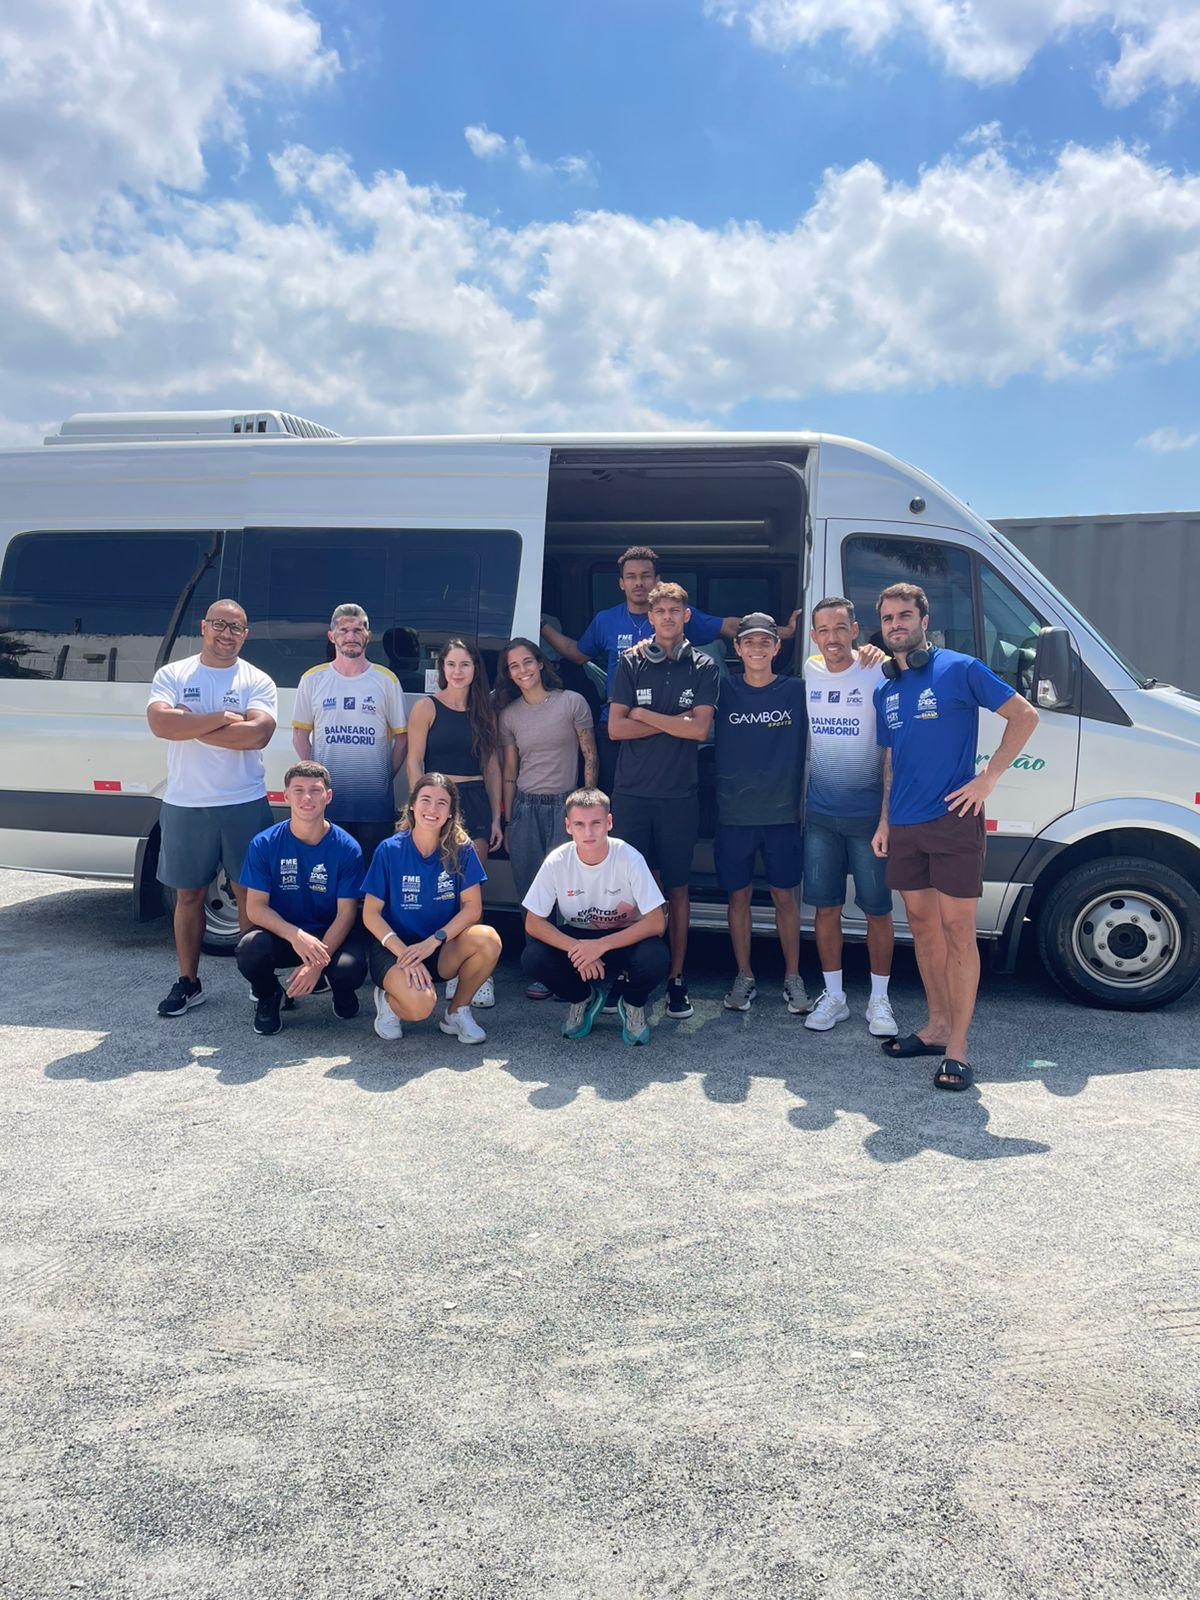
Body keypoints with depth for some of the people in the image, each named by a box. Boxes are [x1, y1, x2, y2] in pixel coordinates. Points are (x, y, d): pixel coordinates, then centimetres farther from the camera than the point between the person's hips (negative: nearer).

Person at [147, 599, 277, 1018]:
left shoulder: (257, 681, 3)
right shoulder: (172, 675, 6)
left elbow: (258, 733, -15)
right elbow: (160, 723, -13)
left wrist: (190, 724, -13)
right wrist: (222, 718, -15)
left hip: (245, 803, -1)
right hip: (184, 805, 1)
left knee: (250, 891, 4)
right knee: (189, 894, 9)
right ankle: (188, 982, 20)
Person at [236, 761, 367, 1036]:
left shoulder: (347, 848, -10)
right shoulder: (264, 844, -8)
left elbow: (346, 914, -11)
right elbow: (255, 907, -11)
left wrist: (318, 962, -25)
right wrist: (295, 935, -30)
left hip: (330, 936, -1)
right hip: (280, 934, 1)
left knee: (351, 968, -32)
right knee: (250, 948, -32)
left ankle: (340, 990, 10)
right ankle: (268, 997, 5)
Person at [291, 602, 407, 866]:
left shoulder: (387, 680, 5)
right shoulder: (313, 679, 7)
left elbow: (401, 737, 7)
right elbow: (300, 735, 10)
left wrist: (387, 777, 0)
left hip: (375, 800, 0)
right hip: (326, 797, 1)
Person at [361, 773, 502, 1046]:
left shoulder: (461, 849, -4)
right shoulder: (390, 850, -8)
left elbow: (473, 907, -7)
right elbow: (371, 914, -7)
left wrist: (433, 941, -21)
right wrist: (403, 953, -21)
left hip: (443, 950, 3)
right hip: (395, 947, -3)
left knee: (488, 939, -29)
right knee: (420, 1004, -33)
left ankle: (456, 1012, -3)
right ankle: (389, 997, 7)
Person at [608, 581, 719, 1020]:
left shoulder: (703, 668, 5)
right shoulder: (631, 663, 6)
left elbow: (700, 729, -7)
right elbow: (616, 727, -3)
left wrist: (645, 715, -5)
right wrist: (676, 721, -6)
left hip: (680, 794, 0)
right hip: (632, 791, 0)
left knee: (677, 888, 5)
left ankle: (676, 979, 13)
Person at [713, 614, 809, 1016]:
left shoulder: (797, 691, 3)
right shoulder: (724, 691, 3)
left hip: (782, 813, 0)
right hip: (733, 813, 1)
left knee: (785, 896, 6)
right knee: (738, 896, 7)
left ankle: (793, 978, 18)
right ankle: (744, 977, 20)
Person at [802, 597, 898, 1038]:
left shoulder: (877, 673, -7)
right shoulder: (808, 673, 4)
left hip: (868, 815, -3)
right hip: (819, 815, 3)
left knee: (877, 910, 4)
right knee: (825, 907, 8)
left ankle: (879, 1001, 18)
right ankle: (833, 997, 20)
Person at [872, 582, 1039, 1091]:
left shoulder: (959, 669, -4)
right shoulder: (885, 690, 14)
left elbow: (1024, 715, -3)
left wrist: (988, 778, -10)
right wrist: (885, 822, 14)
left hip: (952, 820, -6)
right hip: (904, 828, 6)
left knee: (957, 930, -4)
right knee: (922, 926, 12)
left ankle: (957, 1046, 2)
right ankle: (937, 1025, 24)